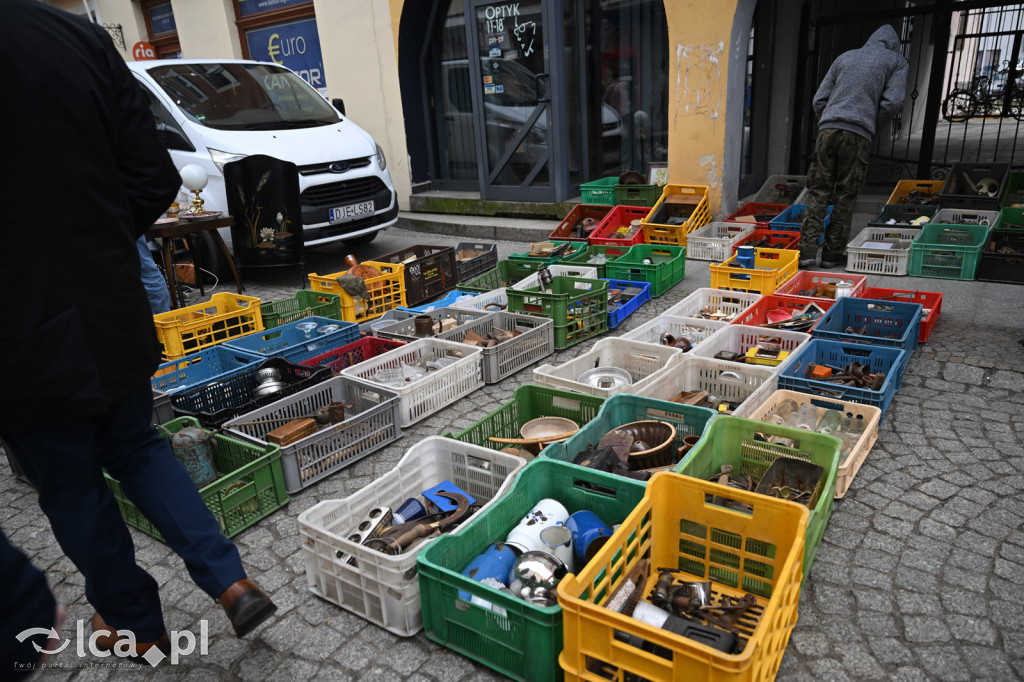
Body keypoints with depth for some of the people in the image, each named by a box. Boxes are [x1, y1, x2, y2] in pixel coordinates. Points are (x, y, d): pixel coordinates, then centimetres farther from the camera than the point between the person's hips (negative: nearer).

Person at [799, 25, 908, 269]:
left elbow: (819, 99, 15)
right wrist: (872, 121, 18)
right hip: (858, 134, -2)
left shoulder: (845, 57, 24)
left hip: (827, 129, 3)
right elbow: (893, 102, 2)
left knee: (818, 192, 3)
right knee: (845, 197, 3)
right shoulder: (896, 61, 15)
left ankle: (807, 250, -6)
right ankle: (833, 253, 6)